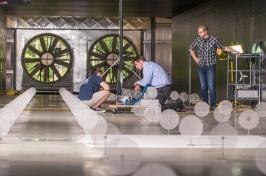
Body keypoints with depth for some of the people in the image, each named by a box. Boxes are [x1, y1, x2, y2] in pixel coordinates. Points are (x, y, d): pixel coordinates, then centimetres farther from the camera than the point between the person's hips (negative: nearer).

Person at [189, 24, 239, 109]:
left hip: (211, 66, -3)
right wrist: (195, 58, 10)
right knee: (203, 86, 7)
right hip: (201, 66, 3)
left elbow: (223, 47, 3)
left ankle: (213, 105, 1)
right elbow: (191, 49, 19)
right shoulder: (197, 40, 3)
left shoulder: (214, 39, -5)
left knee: (211, 86, -7)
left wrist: (233, 51, -5)